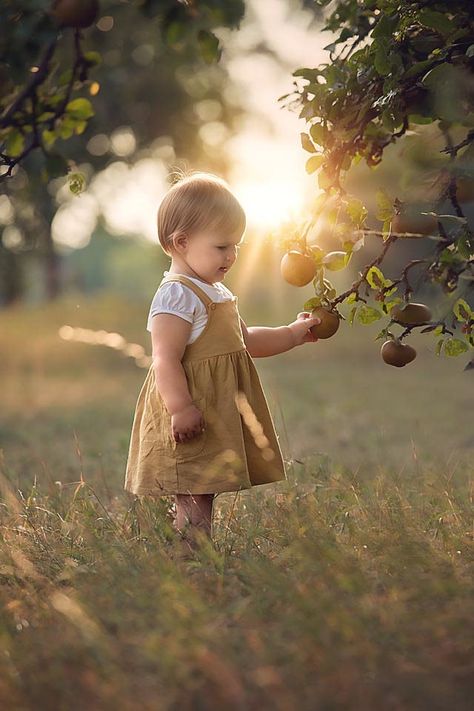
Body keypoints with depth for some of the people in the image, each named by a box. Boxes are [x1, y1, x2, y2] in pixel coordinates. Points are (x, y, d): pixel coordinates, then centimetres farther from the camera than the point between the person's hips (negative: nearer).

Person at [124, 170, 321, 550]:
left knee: (202, 495, 13)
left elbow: (245, 340, 29)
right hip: (195, 419, -10)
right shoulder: (177, 295, -16)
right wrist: (180, 409, -28)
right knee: (194, 501, -7)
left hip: (221, 416, 10)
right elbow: (165, 359, -22)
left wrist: (293, 333, 23)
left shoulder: (216, 293, 17)